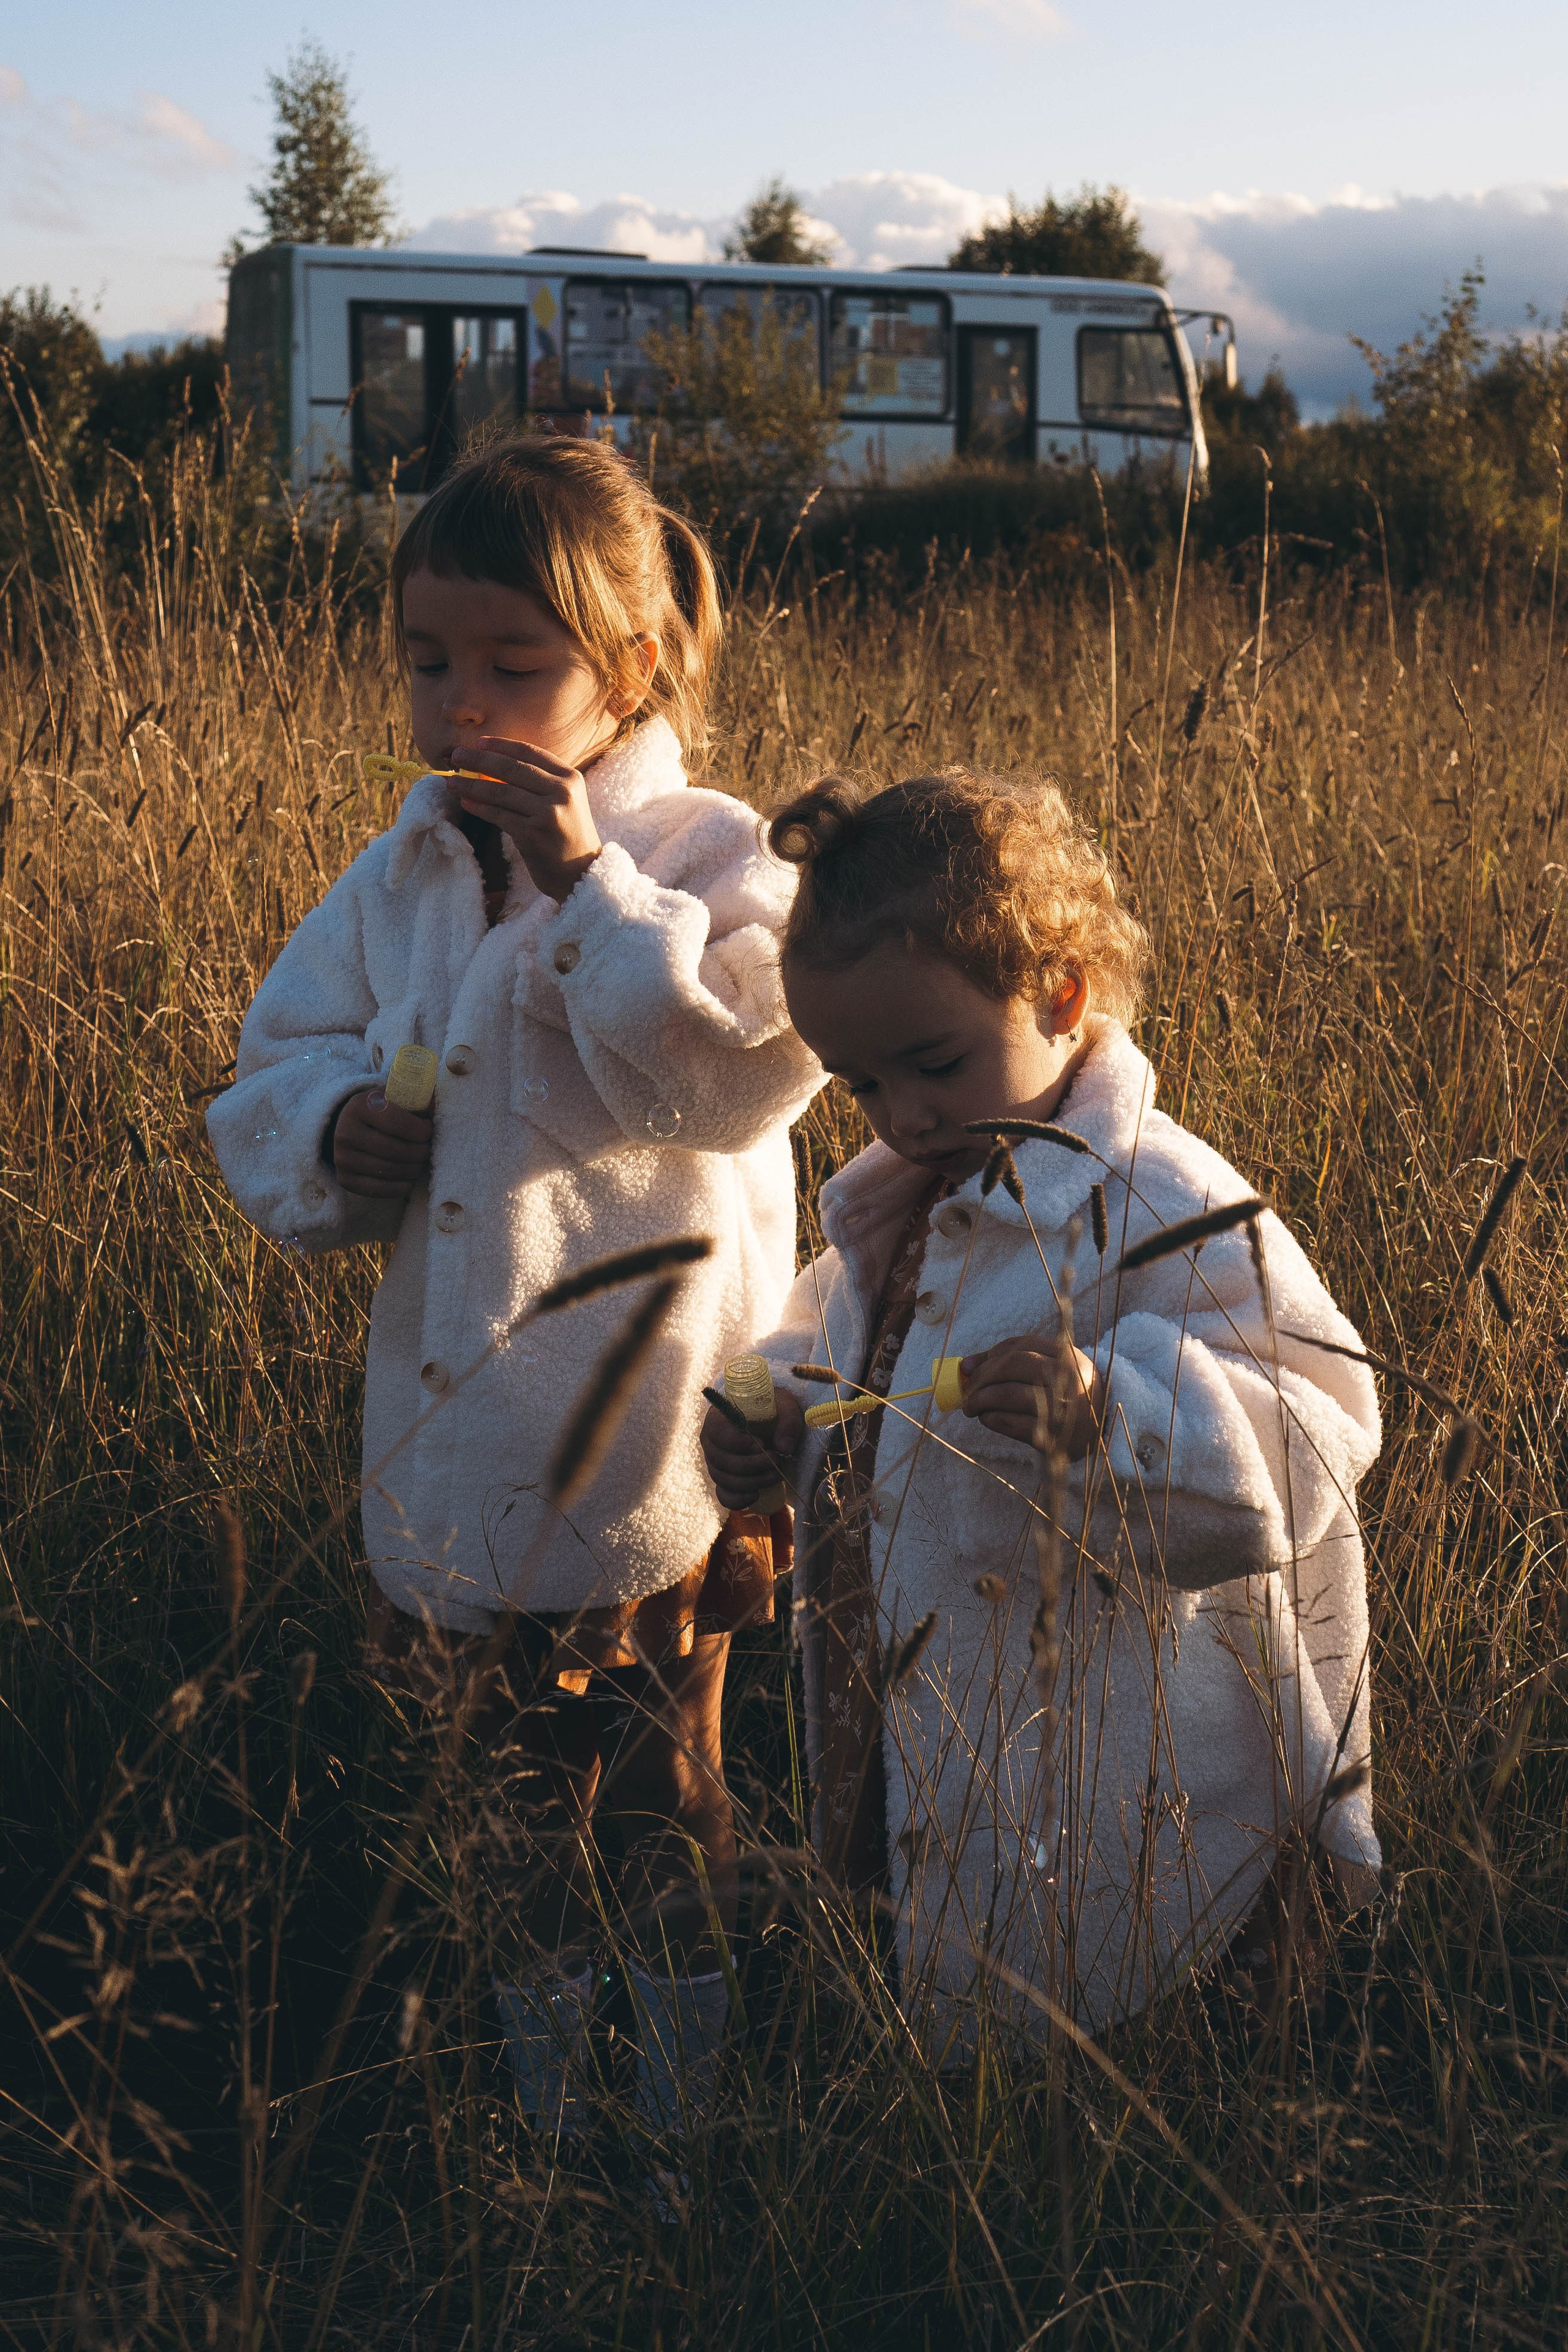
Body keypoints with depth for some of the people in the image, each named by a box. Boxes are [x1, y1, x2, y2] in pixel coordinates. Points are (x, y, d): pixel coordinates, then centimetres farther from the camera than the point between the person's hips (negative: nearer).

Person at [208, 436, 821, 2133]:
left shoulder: (711, 861, -10)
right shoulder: (400, 876, 5)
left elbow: (739, 1074, -26)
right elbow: (272, 1072, 11)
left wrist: (587, 879, -25)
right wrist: (332, 1131, -12)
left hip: (653, 1455, -5)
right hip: (456, 1449, 5)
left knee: (665, 1790, 13)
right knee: (518, 1798, 21)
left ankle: (691, 2105, 33)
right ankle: (541, 2107, 40)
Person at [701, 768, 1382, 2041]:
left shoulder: (1168, 1214, -19)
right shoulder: (892, 1208, 8)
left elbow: (1315, 1435, -24)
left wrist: (1107, 1415, -40)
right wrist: (774, 1416, 3)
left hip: (1099, 1794, -8)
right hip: (910, 1767, 8)